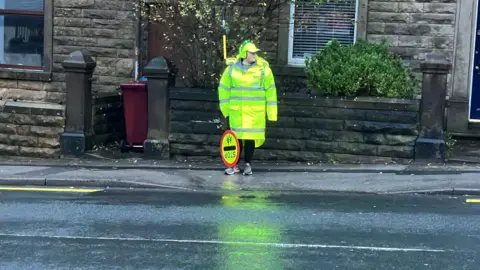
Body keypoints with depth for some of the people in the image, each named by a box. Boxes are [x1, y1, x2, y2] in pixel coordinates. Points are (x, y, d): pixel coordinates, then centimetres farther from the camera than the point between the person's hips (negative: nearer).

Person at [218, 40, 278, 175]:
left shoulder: (263, 68, -2)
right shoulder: (232, 68, 1)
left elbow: (270, 91, 0)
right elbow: (224, 90, 8)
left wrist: (271, 113, -2)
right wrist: (226, 110, 7)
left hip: (255, 112, -1)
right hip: (236, 111, 1)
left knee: (251, 137, 3)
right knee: (237, 137, 7)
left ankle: (248, 164, 18)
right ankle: (235, 165, 18)